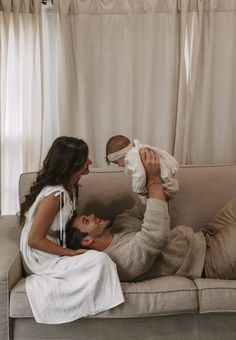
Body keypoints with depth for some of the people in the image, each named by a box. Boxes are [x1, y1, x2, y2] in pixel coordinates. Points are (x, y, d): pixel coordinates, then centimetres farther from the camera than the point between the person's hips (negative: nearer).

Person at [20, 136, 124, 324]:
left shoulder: (69, 186, -1)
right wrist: (72, 253, -20)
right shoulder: (54, 195, -28)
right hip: (43, 258, -9)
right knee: (100, 260, -19)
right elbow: (35, 240, -24)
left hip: (55, 248, 9)